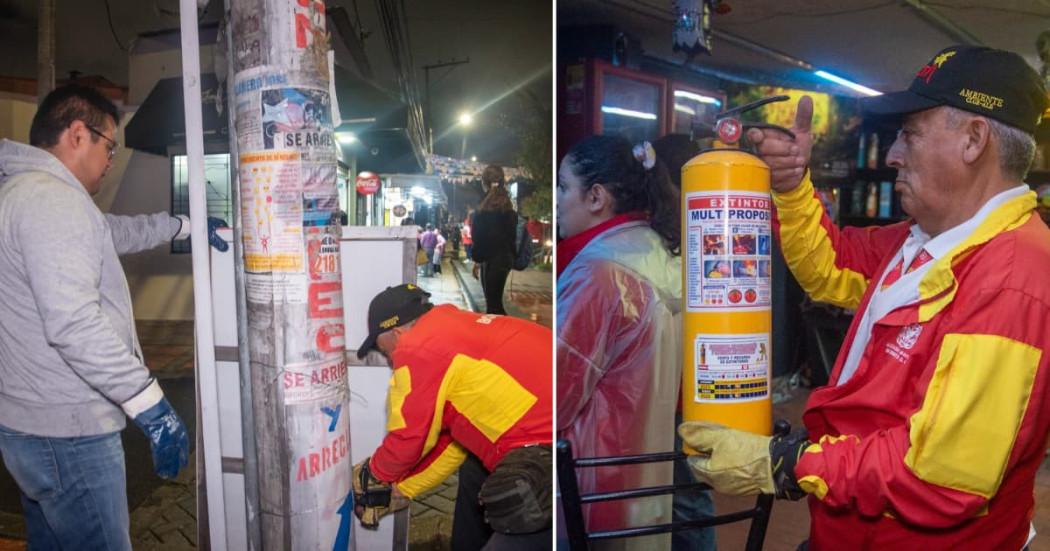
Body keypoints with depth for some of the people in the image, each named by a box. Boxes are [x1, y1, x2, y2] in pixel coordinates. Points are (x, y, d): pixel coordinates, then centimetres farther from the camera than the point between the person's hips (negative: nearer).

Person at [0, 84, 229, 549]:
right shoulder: (51, 197, -20)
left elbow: (111, 232, 31)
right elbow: (75, 325, -29)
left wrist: (184, 225, 37)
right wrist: (150, 404, -27)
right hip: (67, 431, -11)